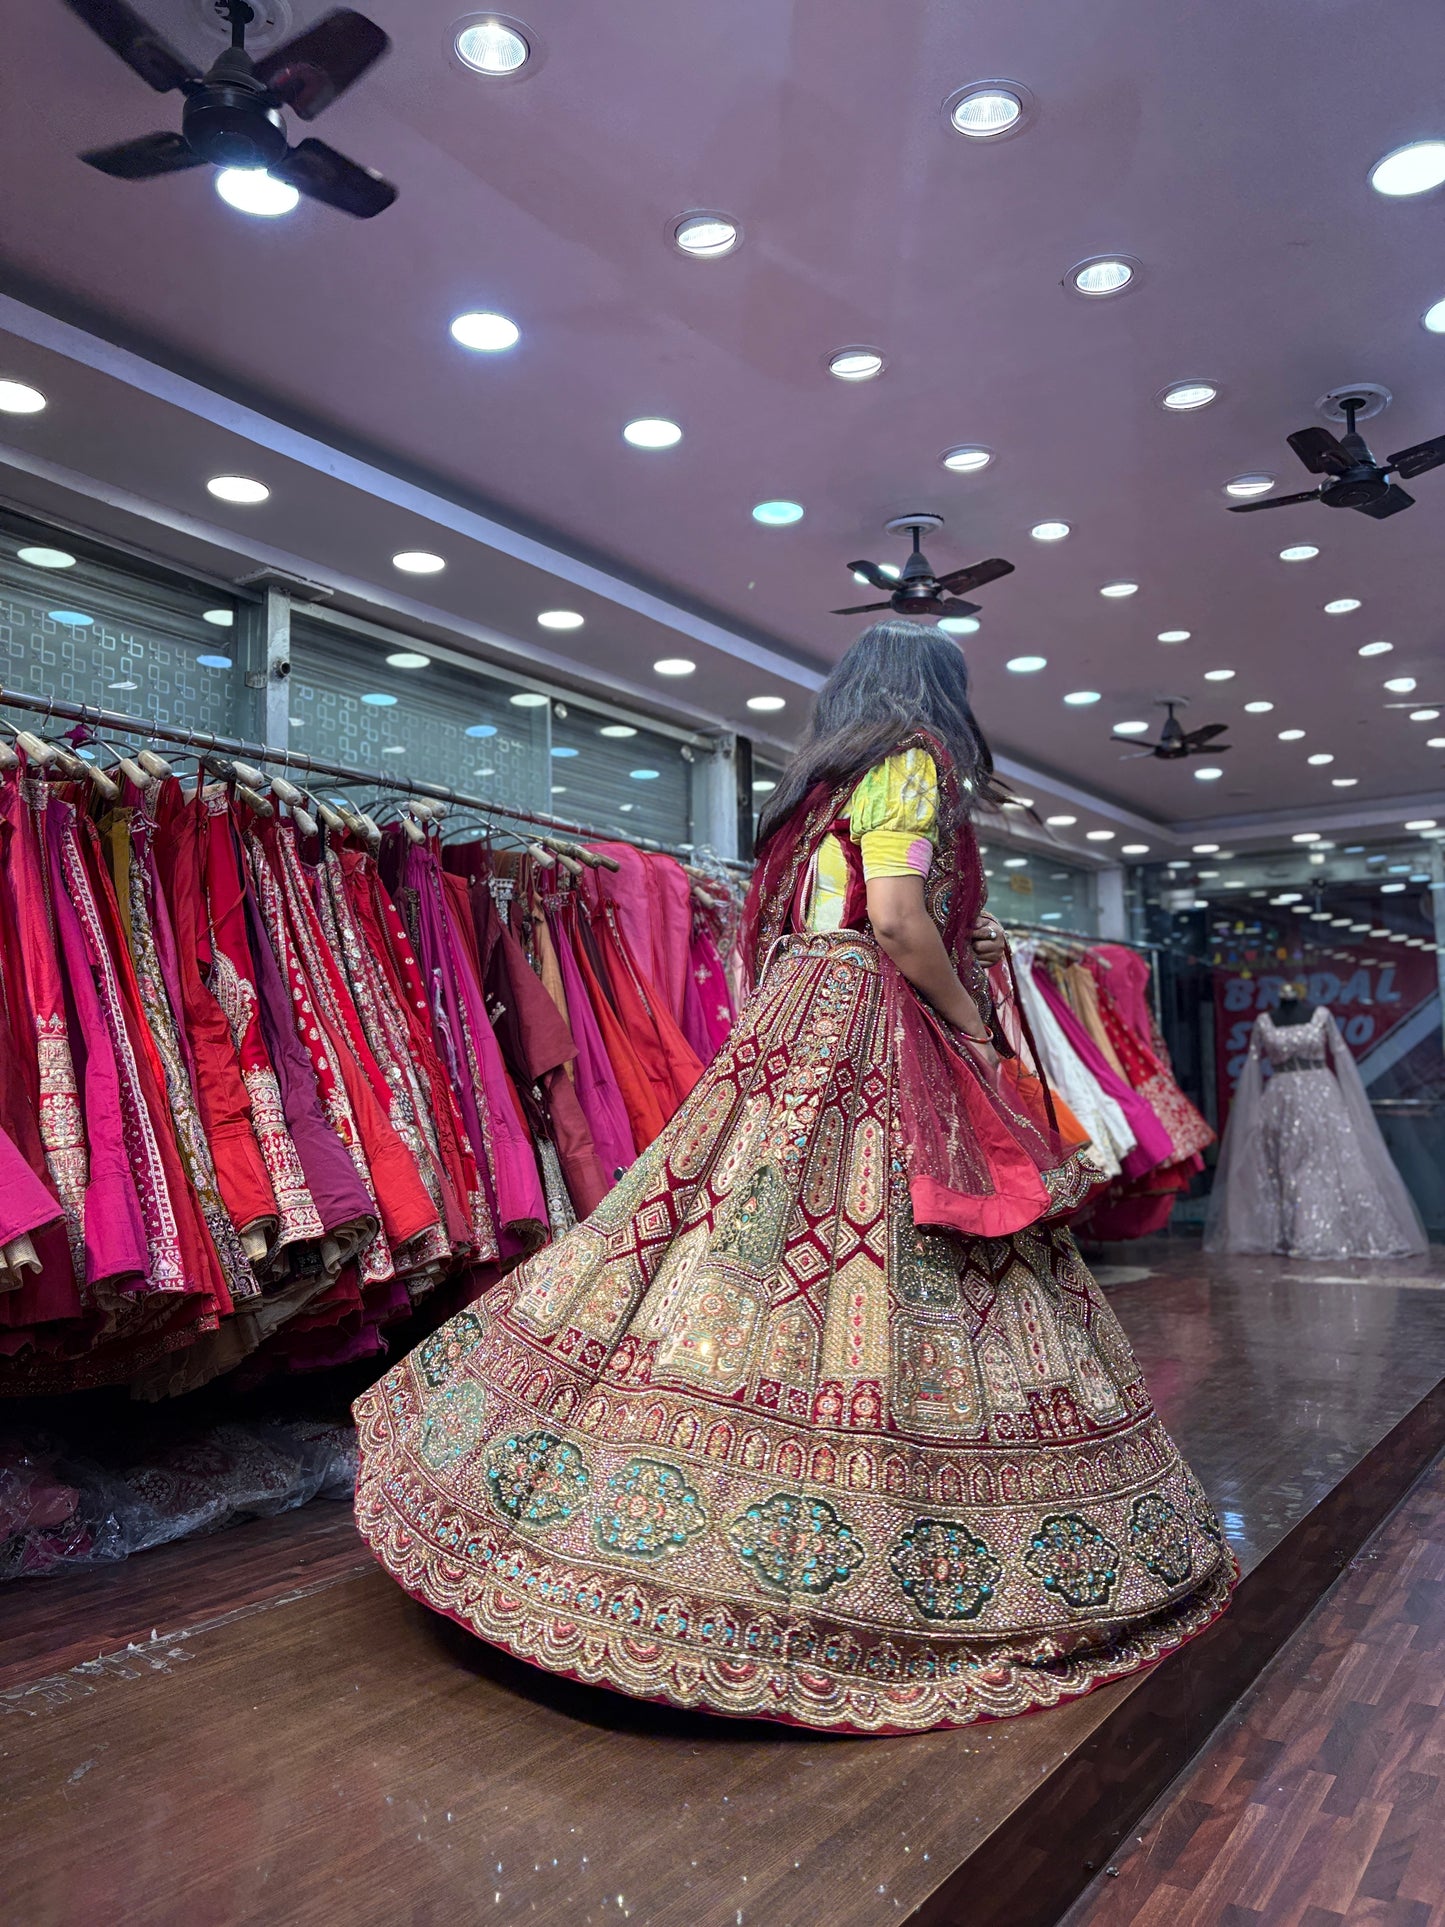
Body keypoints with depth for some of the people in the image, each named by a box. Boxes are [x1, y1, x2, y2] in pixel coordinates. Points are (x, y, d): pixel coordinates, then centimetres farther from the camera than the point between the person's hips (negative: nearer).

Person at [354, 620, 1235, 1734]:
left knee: (744, 1262, 6)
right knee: (871, 1277, -7)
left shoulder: (823, 782, 21)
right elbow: (898, 922, -17)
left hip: (796, 1039, 8)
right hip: (874, 1050, -8)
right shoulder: (911, 763, -3)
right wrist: (976, 1027, -5)